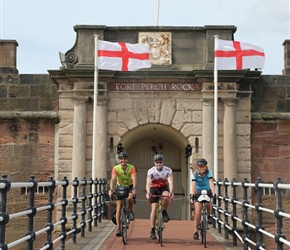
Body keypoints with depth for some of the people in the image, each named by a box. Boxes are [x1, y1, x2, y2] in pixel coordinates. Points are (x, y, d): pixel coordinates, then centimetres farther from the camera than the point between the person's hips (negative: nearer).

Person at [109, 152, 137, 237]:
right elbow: (113, 179, -32)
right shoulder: (116, 168, -20)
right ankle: (118, 228, -4)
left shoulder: (131, 168, -22)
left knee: (129, 198, -34)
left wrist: (134, 188, -51)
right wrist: (111, 190, -48)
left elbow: (134, 179, -34)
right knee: (118, 207, -8)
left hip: (129, 186, -1)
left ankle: (130, 212, -3)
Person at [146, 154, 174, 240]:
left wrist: (171, 192, -50)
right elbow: (148, 183, -34)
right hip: (154, 189, -1)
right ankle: (152, 231, -5)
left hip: (163, 187, 1)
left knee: (166, 196, -35)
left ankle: (164, 212, -7)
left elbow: (170, 182, -32)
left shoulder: (168, 170, -20)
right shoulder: (151, 171, -23)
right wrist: (148, 193, -53)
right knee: (154, 208, -11)